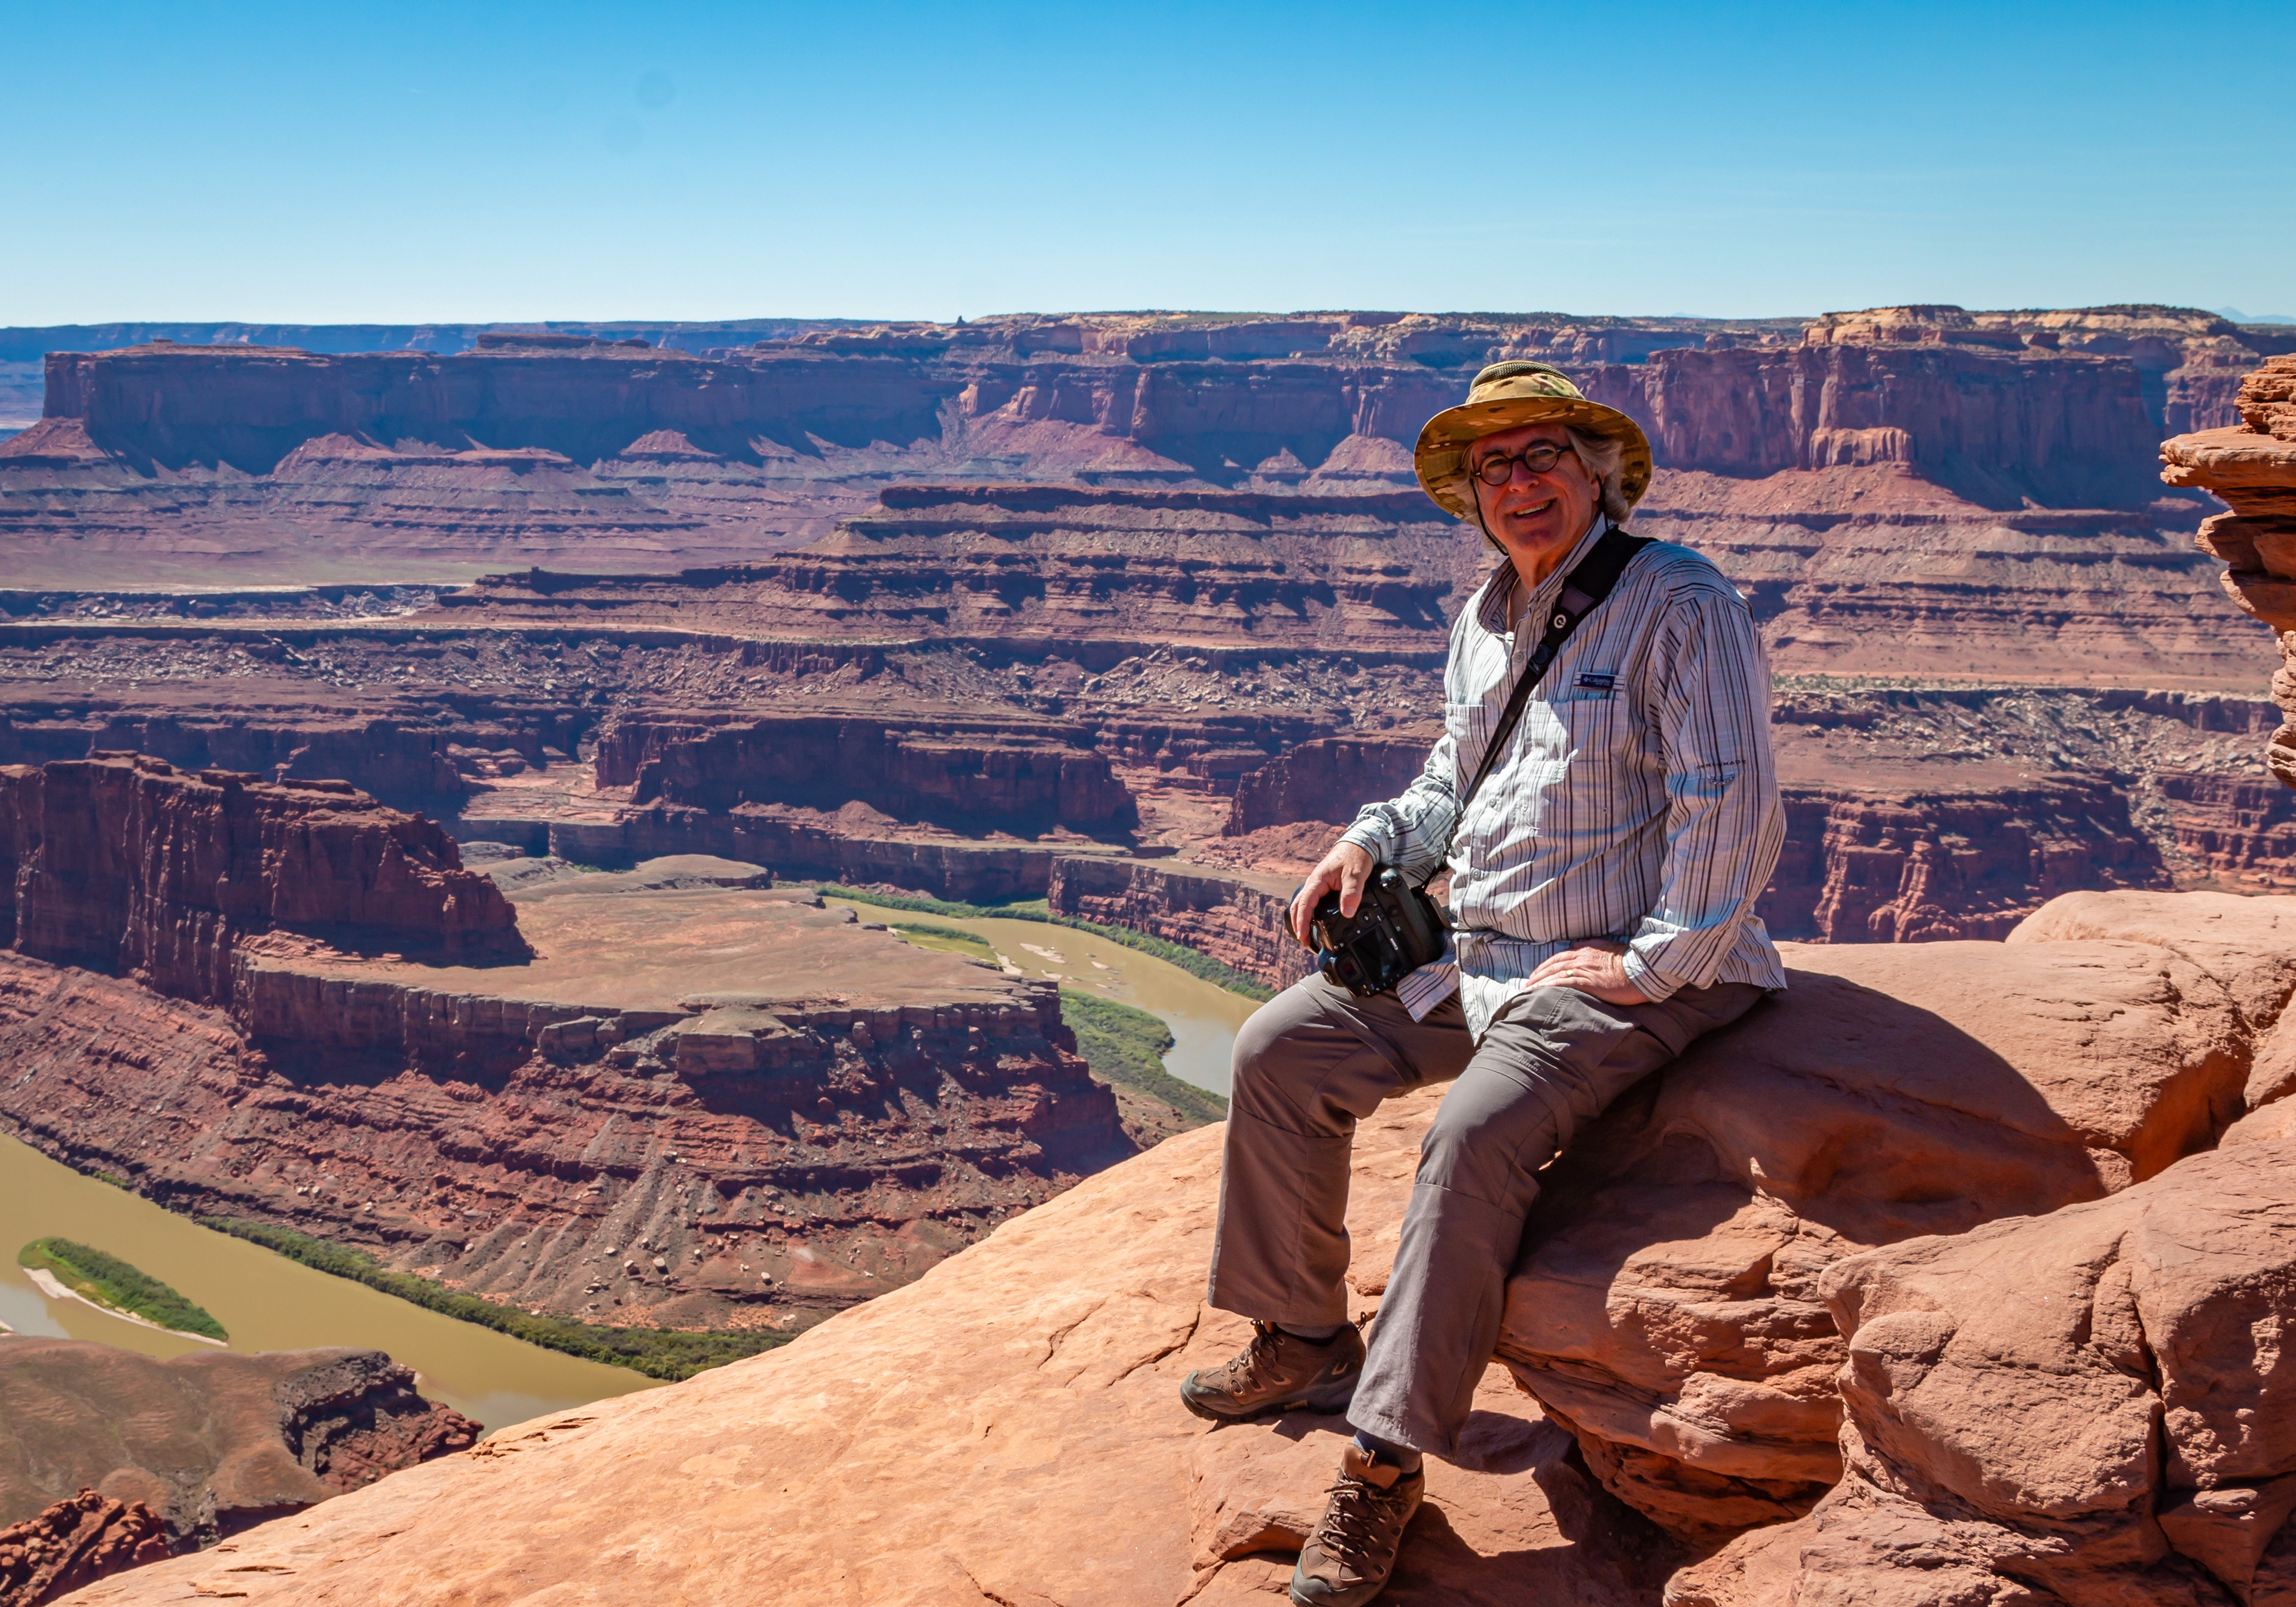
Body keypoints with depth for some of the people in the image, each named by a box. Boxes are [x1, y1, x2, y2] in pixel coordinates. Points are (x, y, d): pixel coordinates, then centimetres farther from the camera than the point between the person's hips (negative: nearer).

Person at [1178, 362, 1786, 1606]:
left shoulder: (1679, 603, -12)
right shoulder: (1485, 616, 12)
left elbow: (1733, 806, -18)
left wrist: (1652, 963, -20)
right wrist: (1373, 842, 6)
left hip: (1624, 973, -8)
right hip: (1476, 948, 8)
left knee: (1474, 1133, -31)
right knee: (1280, 1049, -1)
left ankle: (1387, 1462, -21)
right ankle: (1304, 1339, 13)